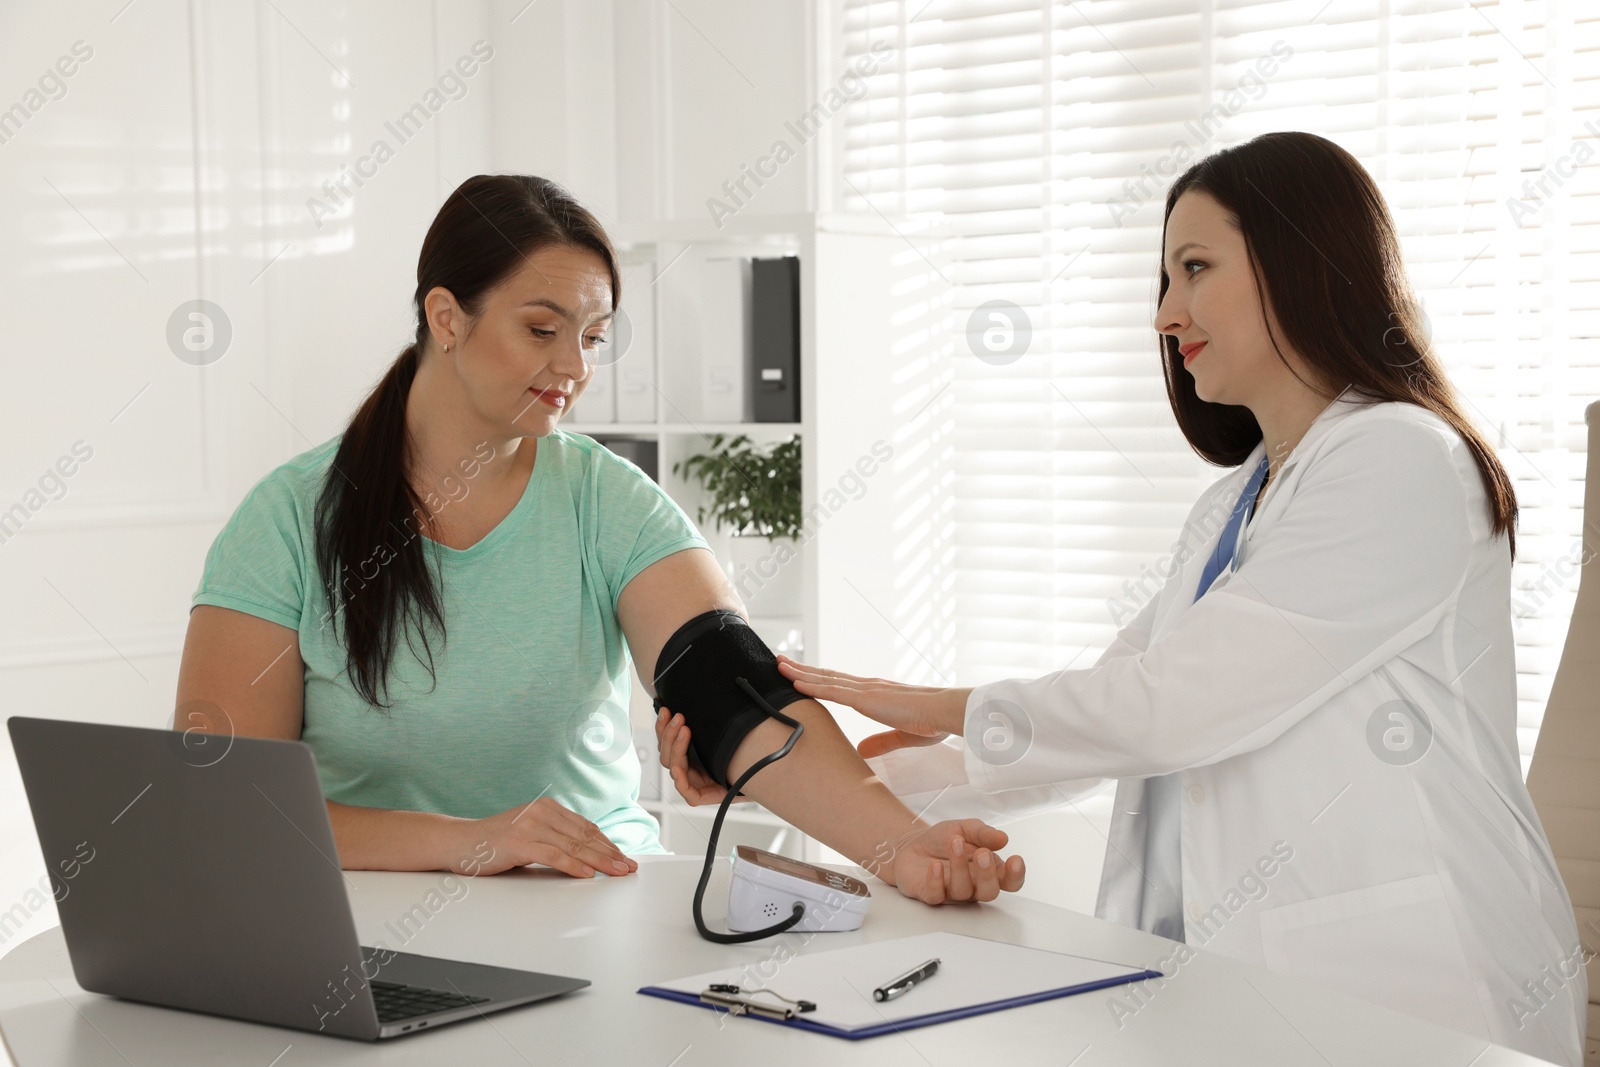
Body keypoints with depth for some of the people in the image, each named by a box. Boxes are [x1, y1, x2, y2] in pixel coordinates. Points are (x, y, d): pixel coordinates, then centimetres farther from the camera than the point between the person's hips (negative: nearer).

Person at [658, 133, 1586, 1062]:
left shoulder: (1403, 463, -8)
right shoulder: (1231, 506, 20)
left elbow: (1169, 704, -13)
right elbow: (1094, 730, 15)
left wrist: (942, 708, 0)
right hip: (1250, 983, 7)